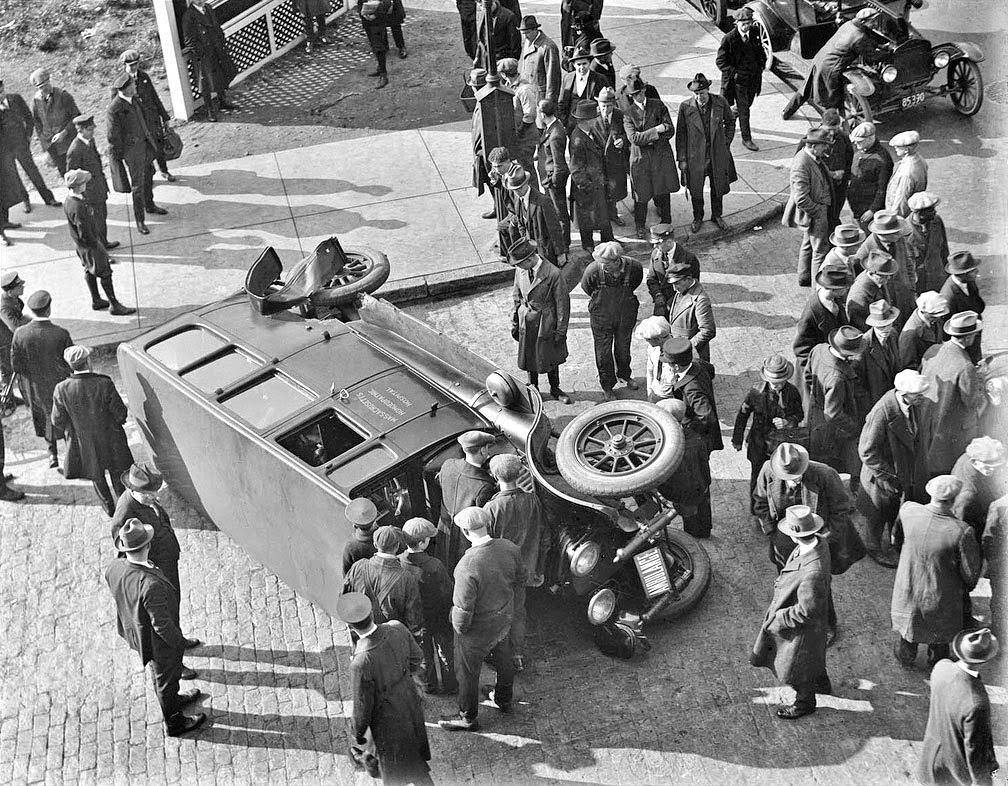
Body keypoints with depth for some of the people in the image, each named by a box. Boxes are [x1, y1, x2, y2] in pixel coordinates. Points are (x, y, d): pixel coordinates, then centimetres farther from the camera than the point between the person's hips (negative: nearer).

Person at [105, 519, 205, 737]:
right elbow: (161, 624, -32)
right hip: (158, 641, -7)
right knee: (166, 677, 21)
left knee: (158, 670, 33)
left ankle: (172, 700, 62)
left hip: (133, 629, 7)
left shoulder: (113, 568, -22)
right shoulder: (152, 585, -44)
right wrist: (179, 642, -13)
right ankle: (173, 723, 47)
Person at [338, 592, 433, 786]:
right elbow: (417, 658, -2)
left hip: (389, 721, -6)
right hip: (410, 703, 6)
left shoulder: (361, 663, -39)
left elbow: (362, 707, -24)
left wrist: (359, 738, -6)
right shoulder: (397, 628, -23)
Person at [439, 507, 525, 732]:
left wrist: (459, 627, -9)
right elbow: (520, 580, 1)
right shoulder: (509, 548, -17)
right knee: (503, 660, 31)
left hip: (478, 629, -6)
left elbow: (463, 610, -30)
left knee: (467, 672, 18)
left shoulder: (467, 566, -37)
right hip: (504, 620, 7)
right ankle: (504, 699, 56)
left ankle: (467, 718, 38)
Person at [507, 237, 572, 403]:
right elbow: (516, 295, 6)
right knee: (528, 357, 17)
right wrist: (515, 323, 7)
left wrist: (561, 331, -10)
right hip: (526, 321, 4)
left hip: (546, 323, -4)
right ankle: (533, 389, 38)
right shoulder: (520, 270, -8)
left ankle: (555, 389, 37)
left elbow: (562, 302, -15)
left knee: (550, 357, 15)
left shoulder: (552, 273, -24)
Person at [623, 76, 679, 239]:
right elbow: (633, 138, -17)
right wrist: (655, 131, -23)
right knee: (641, 194, 6)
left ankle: (665, 222, 29)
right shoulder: (628, 112, -5)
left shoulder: (658, 105, 0)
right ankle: (640, 227, 26)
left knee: (663, 192, 10)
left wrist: (647, 138, -11)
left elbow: (670, 131, -3)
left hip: (662, 154, 2)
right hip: (640, 157, -2)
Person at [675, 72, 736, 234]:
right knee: (695, 190, 12)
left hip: (718, 154, 1)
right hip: (695, 156, -1)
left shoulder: (720, 103, -11)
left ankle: (717, 216, 39)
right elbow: (681, 134, -7)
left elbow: (730, 121, 9)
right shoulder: (685, 107, -14)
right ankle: (697, 218, 36)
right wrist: (682, 159, -7)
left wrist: (726, 142, 3)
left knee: (718, 188, 16)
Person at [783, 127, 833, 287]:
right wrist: (818, 212, -22)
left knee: (808, 244, 23)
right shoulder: (801, 165, -30)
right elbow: (801, 199, -31)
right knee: (820, 249, 2)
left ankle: (804, 278, 39)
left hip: (820, 208, 10)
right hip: (813, 213, -10)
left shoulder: (814, 158, 1)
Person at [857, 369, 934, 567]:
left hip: (914, 472, 5)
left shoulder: (924, 404, -16)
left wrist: (922, 460, 7)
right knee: (880, 513, 19)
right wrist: (887, 476, -20)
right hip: (885, 475, -5)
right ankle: (875, 547, 44)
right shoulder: (882, 412, -35)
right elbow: (867, 452, -25)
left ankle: (896, 539, 51)